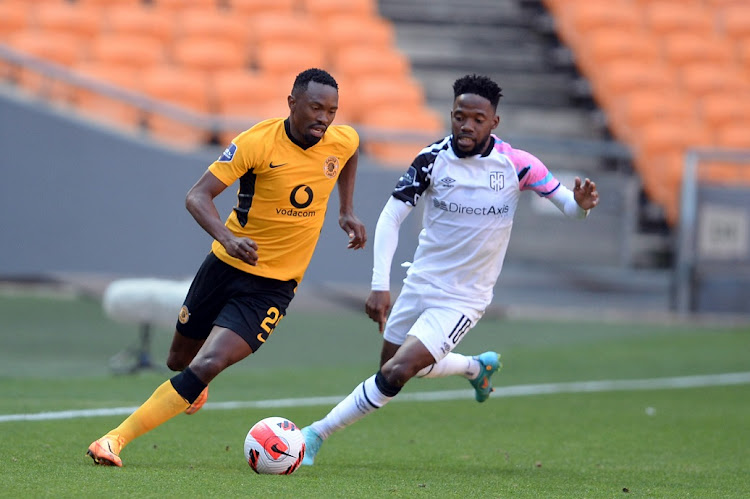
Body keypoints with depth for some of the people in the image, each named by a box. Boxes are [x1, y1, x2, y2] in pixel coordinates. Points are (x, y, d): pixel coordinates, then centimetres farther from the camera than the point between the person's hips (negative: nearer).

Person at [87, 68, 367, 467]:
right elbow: (197, 196, -22)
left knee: (205, 367, -19)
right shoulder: (258, 142, -18)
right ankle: (194, 389, 55)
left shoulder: (342, 142, -6)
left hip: (272, 286, 0)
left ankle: (116, 438, -18)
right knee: (180, 360, 17)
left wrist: (346, 210, 12)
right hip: (227, 266, 0)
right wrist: (227, 237, -39)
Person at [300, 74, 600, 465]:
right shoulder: (433, 159, -11)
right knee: (403, 366, 22)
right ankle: (478, 367, 49)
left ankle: (316, 434, -7)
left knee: (395, 373, -19)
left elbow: (567, 205, -5)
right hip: (420, 283, 4)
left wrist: (581, 204, -31)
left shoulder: (515, 164, -14)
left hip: (463, 298, -4)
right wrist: (380, 284, -19)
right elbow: (391, 217, -9)